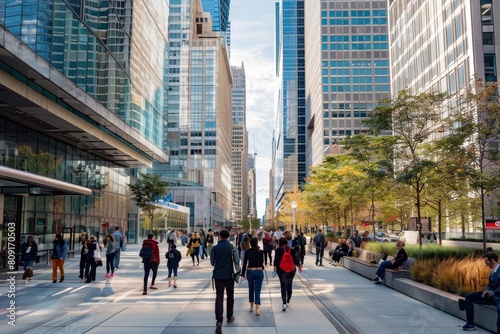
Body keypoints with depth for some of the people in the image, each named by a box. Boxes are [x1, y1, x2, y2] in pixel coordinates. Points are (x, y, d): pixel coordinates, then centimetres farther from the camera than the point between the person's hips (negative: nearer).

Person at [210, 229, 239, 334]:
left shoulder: (215, 248, -3)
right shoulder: (232, 247, -6)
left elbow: (212, 262, 4)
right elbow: (237, 261, -7)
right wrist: (238, 270, 10)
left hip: (218, 275, 0)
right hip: (229, 275, 0)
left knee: (219, 297, -2)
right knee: (230, 296, 18)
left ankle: (219, 321, -16)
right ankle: (229, 317, 30)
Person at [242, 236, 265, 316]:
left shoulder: (247, 252, -4)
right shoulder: (261, 252, -4)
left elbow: (245, 263, -2)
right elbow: (262, 262, 4)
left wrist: (243, 273, 8)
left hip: (250, 271, 1)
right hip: (259, 271, -1)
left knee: (251, 289, 18)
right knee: (257, 290, -1)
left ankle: (251, 306, 26)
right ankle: (257, 308, -14)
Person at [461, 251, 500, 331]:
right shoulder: (493, 271, 16)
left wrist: (492, 292, -22)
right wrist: (486, 291, -2)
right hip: (491, 296, 9)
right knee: (469, 296, 3)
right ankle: (470, 323, -1)